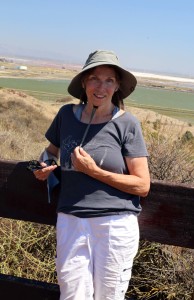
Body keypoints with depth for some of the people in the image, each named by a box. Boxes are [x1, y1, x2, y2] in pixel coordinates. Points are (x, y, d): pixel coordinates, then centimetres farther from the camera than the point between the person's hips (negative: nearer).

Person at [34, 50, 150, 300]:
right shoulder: (67, 114, 4)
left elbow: (142, 185, -8)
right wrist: (44, 166, 1)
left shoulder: (126, 123, -7)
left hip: (115, 225, -2)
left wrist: (94, 171, -15)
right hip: (70, 222, 3)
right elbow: (52, 149, 23)